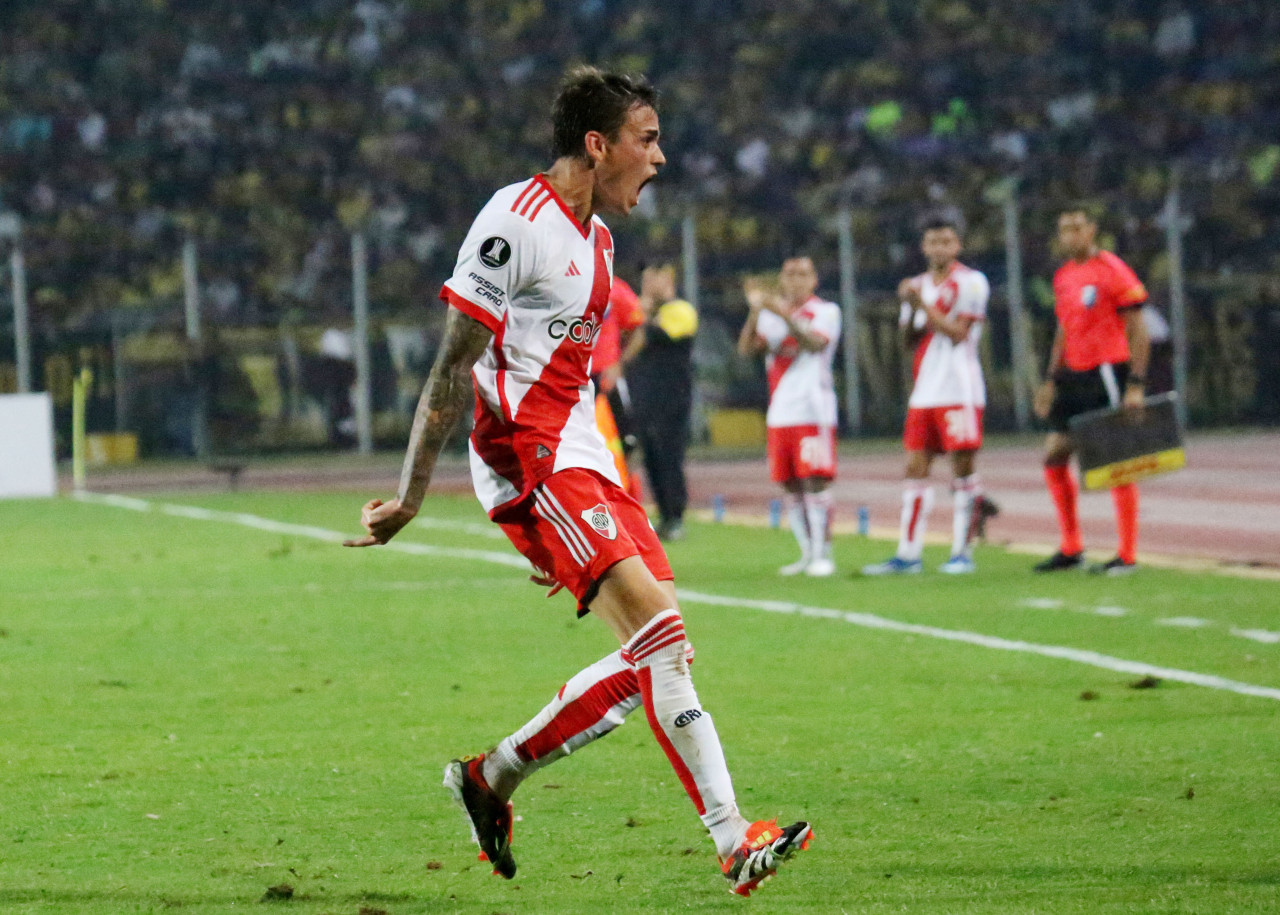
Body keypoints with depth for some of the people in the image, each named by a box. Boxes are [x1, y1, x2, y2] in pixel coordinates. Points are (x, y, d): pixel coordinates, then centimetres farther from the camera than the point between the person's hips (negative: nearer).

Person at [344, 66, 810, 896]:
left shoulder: (596, 236, 17)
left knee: (657, 656, 2)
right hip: (527, 460, -9)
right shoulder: (516, 223, -12)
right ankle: (734, 841, -24)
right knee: (660, 630, -20)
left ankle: (493, 776, 15)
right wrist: (412, 497, -12)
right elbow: (453, 368, -12)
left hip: (582, 459, 9)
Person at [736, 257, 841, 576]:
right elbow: (746, 348, 1)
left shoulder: (826, 311, 1)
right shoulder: (771, 315, 14)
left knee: (814, 481, -10)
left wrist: (785, 314, -27)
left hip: (813, 411, -5)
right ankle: (806, 553, 15)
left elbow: (815, 343, -18)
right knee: (791, 486, 7)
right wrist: (755, 310, -13)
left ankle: (822, 553, -8)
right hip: (779, 414, 5)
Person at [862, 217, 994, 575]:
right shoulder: (917, 285, 16)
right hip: (924, 393, 6)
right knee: (915, 468, 3)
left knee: (962, 468, -4)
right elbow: (909, 340, 11)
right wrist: (910, 308, -6)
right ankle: (908, 554, 4)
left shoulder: (970, 283, -4)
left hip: (959, 391, -6)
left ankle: (962, 552, -1)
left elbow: (957, 333, -12)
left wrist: (923, 305, -14)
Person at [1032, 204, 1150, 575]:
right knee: (1054, 456, 5)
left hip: (1108, 374, -8)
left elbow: (1138, 331, -11)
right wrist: (1051, 380, 18)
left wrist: (1136, 385, -17)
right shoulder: (1063, 276, 13)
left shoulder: (1112, 271, -10)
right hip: (1074, 376, 8)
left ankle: (1127, 555, 2)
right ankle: (1071, 549, 14)